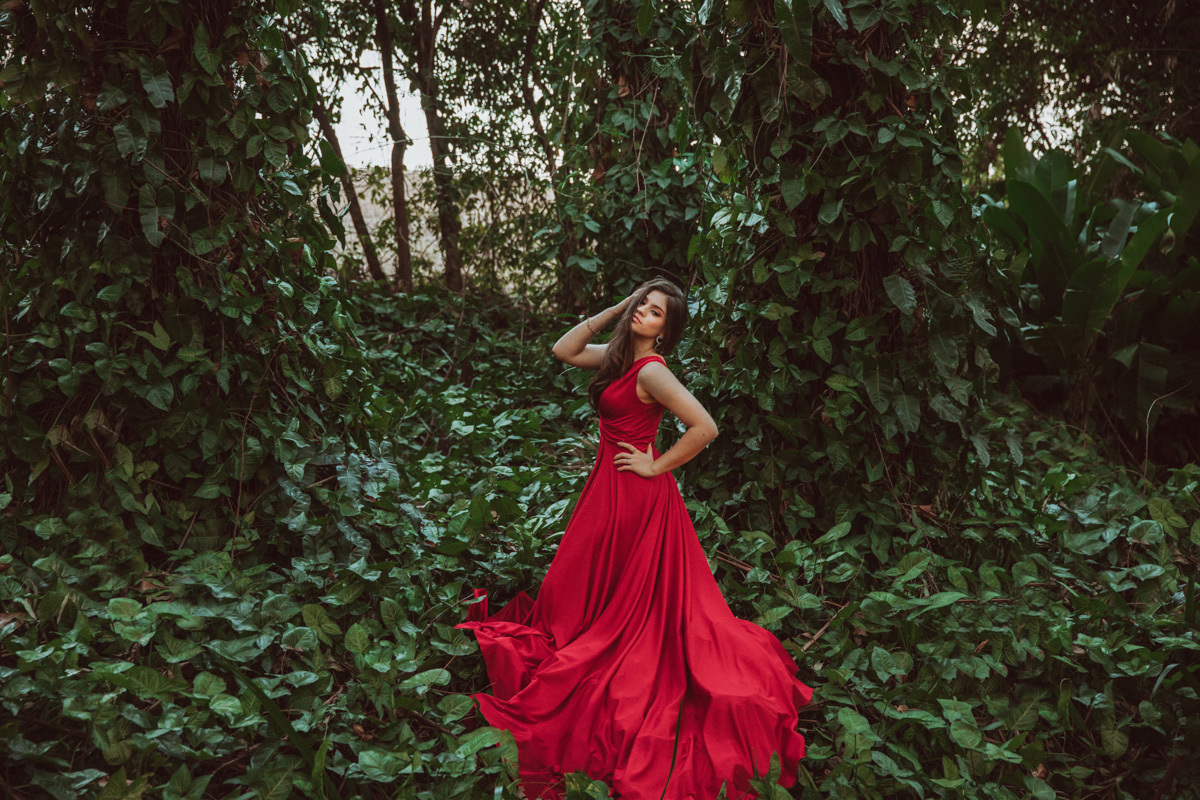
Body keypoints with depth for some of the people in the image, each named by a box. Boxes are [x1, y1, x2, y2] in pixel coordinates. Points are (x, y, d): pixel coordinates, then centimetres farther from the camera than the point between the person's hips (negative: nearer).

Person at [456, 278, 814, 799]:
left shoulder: (651, 370, -23)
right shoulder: (621, 357, 3)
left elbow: (705, 427, -31)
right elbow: (564, 350, 9)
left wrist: (656, 467, -19)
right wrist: (615, 309, 0)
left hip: (634, 492, -9)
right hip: (612, 485, 9)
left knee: (623, 593, 8)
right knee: (589, 582, 21)